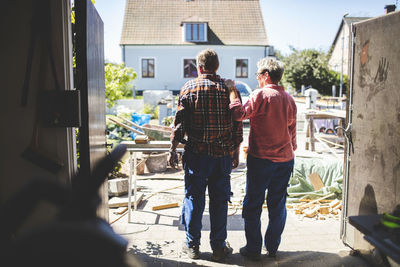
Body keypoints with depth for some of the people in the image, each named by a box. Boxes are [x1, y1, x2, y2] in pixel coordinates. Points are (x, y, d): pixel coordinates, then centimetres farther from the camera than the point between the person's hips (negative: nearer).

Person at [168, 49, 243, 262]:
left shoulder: (189, 88, -3)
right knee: (219, 200, 10)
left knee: (194, 198, 10)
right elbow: (237, 124, 2)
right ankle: (219, 247, 19)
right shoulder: (228, 88, 1)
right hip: (223, 155, 2)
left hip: (197, 154, -1)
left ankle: (192, 245, 20)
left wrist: (173, 150, 4)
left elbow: (179, 123, -5)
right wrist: (236, 152, 11)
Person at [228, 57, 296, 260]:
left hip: (261, 158, -6)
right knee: (278, 204, 14)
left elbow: (239, 114, -19)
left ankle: (253, 249, 12)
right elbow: (292, 131, 15)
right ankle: (272, 247, 24)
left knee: (253, 204, 6)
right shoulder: (289, 99, 9)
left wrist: (232, 91, -8)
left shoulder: (260, 95, -11)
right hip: (285, 159, 6)